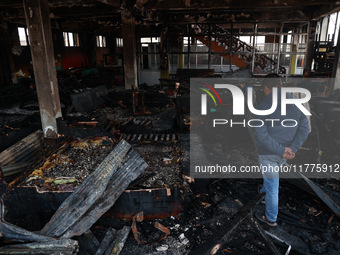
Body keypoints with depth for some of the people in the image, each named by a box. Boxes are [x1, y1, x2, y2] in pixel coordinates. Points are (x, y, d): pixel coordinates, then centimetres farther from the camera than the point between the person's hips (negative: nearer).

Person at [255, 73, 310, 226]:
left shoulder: (262, 107, -18)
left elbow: (261, 135, -25)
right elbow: (305, 128, -8)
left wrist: (281, 150, -19)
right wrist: (292, 149, -15)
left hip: (268, 152, -5)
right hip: (286, 153, 5)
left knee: (272, 186, 10)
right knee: (271, 173, 35)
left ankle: (271, 219, 28)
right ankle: (263, 190, 60)